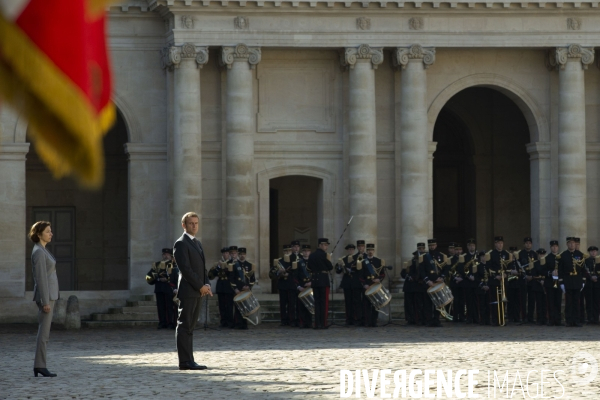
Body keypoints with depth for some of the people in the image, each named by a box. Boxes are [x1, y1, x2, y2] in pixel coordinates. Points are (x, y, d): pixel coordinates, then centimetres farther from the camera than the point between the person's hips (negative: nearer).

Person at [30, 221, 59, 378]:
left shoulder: (42, 251, 16)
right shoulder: (39, 252, -15)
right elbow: (41, 278, -19)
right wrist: (46, 302, -21)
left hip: (48, 295, 10)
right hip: (45, 295, -10)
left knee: (44, 332, 9)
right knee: (44, 332, -8)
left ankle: (38, 367, 9)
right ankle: (40, 366, -7)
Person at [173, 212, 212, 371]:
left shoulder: (197, 243, 20)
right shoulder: (181, 244, -9)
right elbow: (185, 268, -16)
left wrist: (207, 284, 3)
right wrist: (201, 286, -16)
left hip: (198, 291, 9)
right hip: (187, 291, -9)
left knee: (190, 327, 9)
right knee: (184, 326, -8)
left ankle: (189, 360, 10)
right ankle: (185, 361, -10)